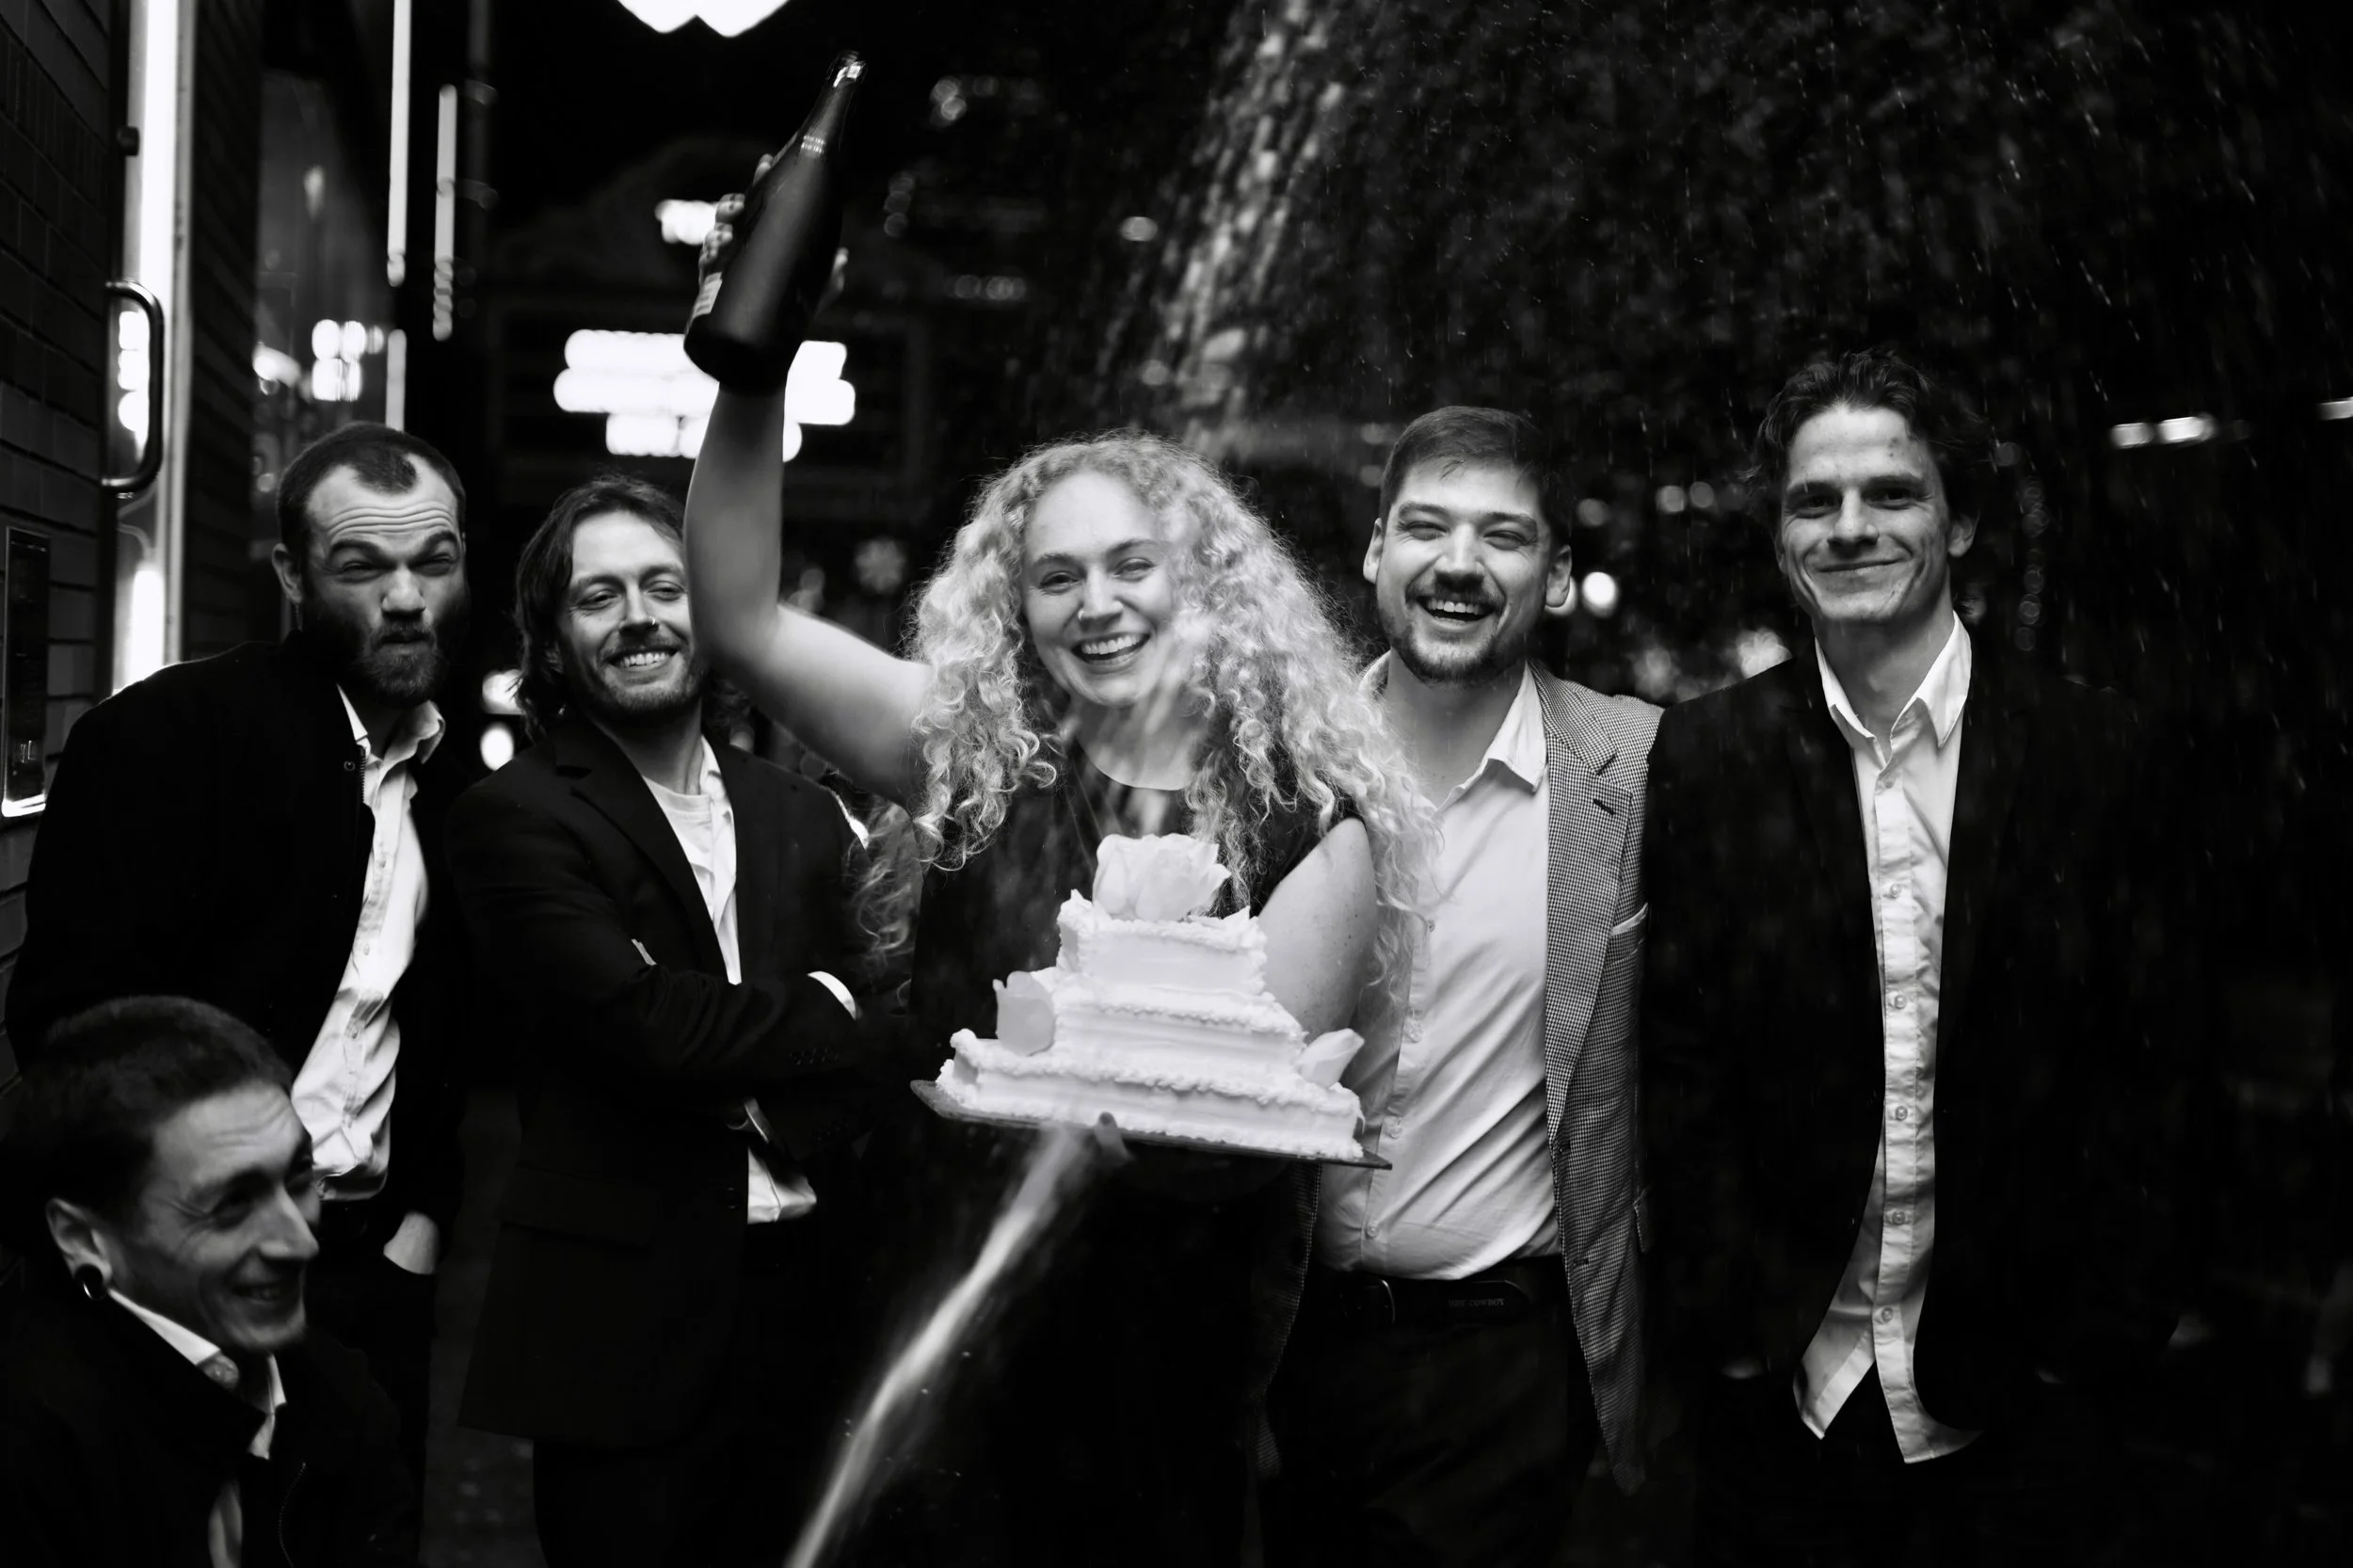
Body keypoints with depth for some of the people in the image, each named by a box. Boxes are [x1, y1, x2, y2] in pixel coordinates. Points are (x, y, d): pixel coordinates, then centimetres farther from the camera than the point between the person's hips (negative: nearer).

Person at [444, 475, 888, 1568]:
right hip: (625, 1312, -5)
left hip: (803, 1297, 5)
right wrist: (819, 1015, -6)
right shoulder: (517, 817, -6)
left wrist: (769, 1098, -12)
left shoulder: (804, 818, 12)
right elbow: (645, 1025, -18)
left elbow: (875, 1032, 7)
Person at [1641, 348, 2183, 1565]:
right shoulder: (1704, 758, -2)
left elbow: (2134, 1068, -2)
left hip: (2020, 1383, 0)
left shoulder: (2091, 754, -3)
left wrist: (2101, 1331, -6)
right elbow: (1679, 1059, -1)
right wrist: (1720, 1314, -6)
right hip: (1783, 1383, 0)